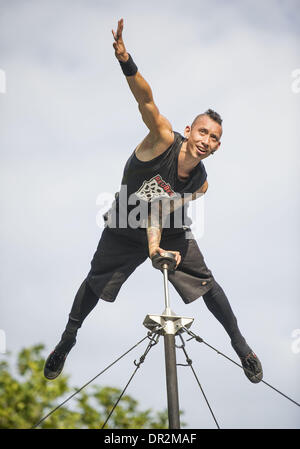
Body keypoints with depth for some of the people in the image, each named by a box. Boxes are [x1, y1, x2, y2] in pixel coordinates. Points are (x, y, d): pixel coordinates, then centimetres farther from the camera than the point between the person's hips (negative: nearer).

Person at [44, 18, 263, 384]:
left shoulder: (200, 185, -24)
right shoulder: (165, 140, -32)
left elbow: (160, 210, -19)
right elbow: (146, 101, -46)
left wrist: (155, 243, -37)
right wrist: (126, 62, -62)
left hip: (169, 232, 2)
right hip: (124, 230, -1)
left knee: (206, 283, -2)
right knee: (95, 281, 8)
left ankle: (240, 345, 17)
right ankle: (67, 340, 32)